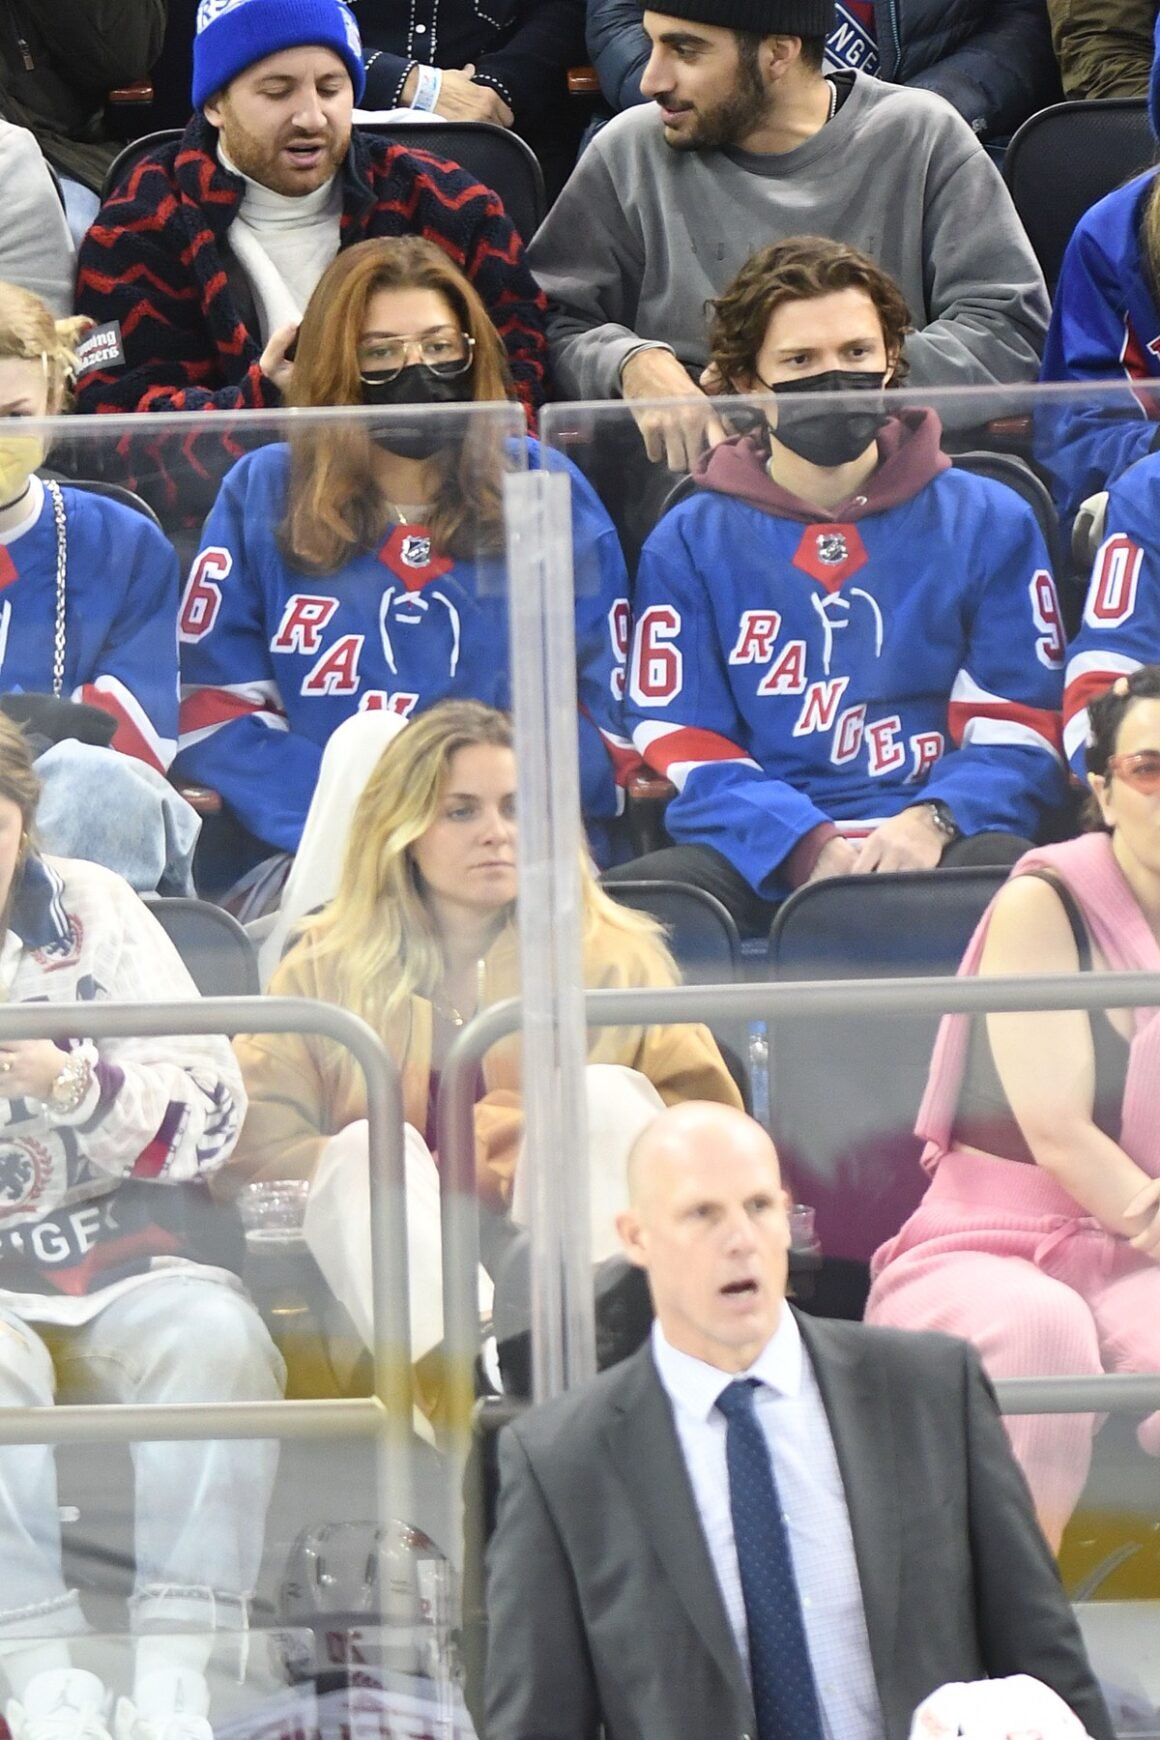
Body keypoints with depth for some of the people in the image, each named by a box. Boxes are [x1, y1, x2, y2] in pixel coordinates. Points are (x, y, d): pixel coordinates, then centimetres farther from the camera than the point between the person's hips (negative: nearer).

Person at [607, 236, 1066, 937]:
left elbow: (1019, 729, 9)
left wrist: (930, 821, -13)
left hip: (944, 842, -1)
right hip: (756, 856, 1)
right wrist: (811, 847, -14)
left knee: (1002, 873, -40)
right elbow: (682, 749, 5)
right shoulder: (689, 543, 15)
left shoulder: (988, 523, 16)